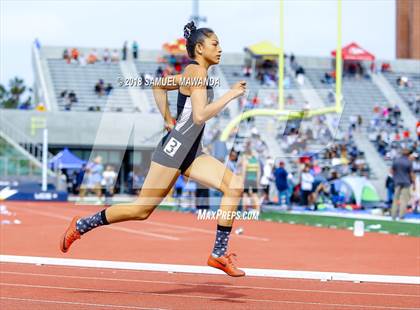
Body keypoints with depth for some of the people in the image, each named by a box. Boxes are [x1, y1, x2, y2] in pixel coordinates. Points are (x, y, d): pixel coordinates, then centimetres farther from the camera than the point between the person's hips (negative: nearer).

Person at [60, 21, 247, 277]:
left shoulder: (193, 73, 16)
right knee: (142, 209, -4)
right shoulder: (196, 71, -13)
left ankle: (219, 254, -8)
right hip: (174, 148, -10)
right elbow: (200, 116, -24)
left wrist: (167, 118, 22)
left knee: (235, 185, -8)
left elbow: (160, 86, 29)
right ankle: (81, 225, 11)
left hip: (192, 153, 10)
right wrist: (230, 95, -19)